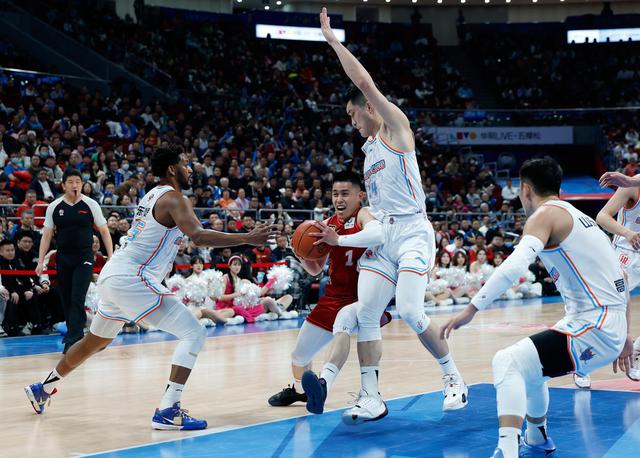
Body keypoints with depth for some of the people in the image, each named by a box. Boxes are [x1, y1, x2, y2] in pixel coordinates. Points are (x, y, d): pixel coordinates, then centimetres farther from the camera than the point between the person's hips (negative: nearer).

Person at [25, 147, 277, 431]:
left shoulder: (153, 195, 19)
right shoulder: (173, 198, -9)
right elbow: (198, 237, -24)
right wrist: (248, 239, -24)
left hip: (112, 275, 10)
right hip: (132, 279, -10)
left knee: (96, 341, 29)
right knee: (194, 333, -11)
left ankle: (43, 389, 45)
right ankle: (168, 411, -19)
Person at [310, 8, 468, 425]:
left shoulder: (395, 125, 0)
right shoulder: (370, 150, 23)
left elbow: (365, 81, -13)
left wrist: (332, 38, -6)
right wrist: (341, 240, 21)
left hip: (412, 231, -8)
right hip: (382, 235, 8)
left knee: (410, 311, -18)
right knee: (365, 315, -4)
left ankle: (454, 379, 1)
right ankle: (371, 399, -1)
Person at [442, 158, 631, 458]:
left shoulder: (545, 214, -6)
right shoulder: (578, 216, 21)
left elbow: (514, 267, -24)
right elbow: (619, 278, 26)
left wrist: (471, 309, -23)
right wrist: (623, 335, 33)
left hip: (593, 330, -9)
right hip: (611, 328, 9)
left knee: (507, 363, -18)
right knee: (527, 366, 27)